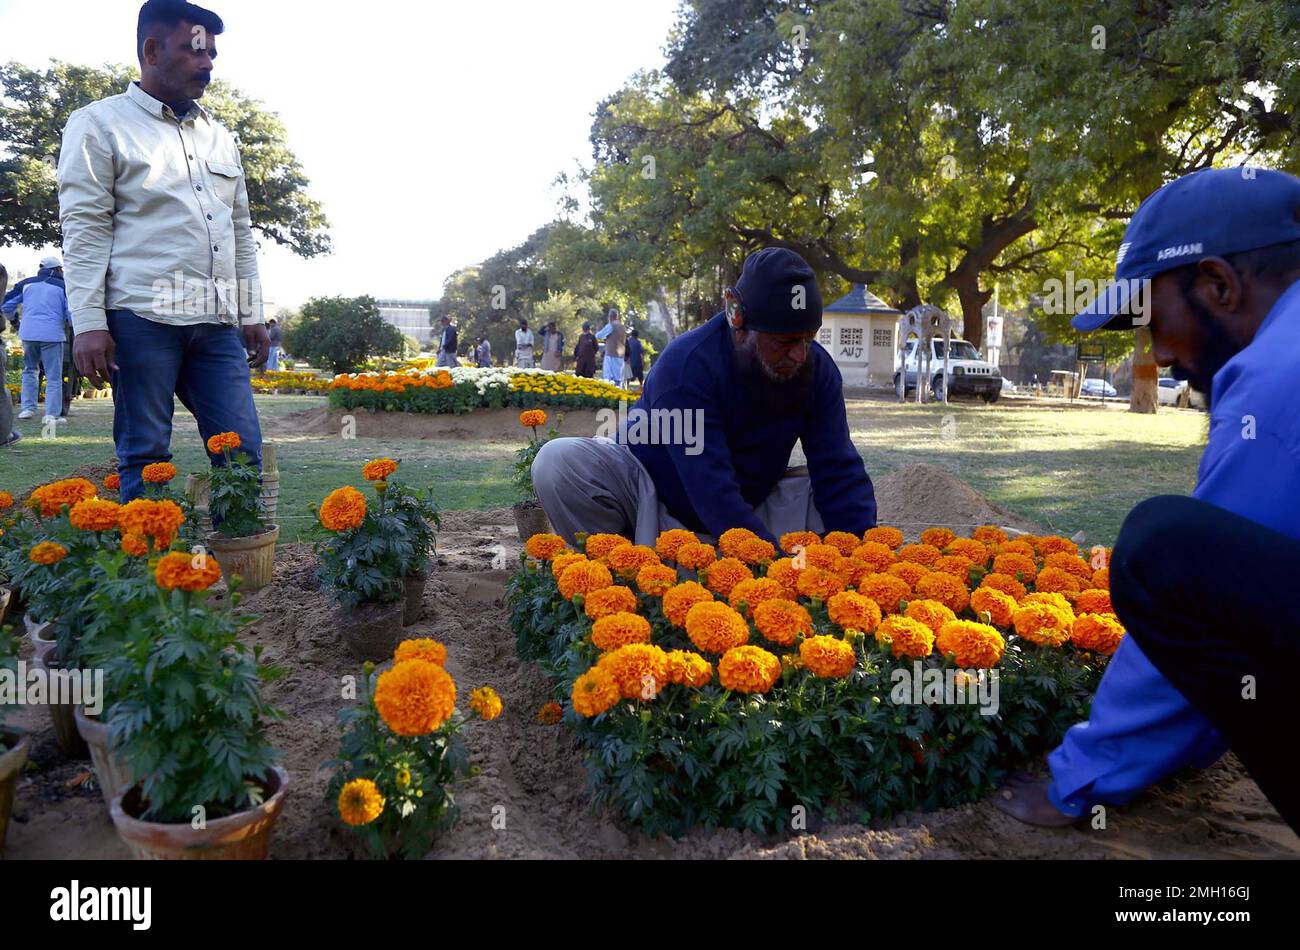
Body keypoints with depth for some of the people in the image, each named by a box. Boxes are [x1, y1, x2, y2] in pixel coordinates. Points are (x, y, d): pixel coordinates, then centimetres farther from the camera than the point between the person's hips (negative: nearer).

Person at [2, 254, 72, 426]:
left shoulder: (26, 283, 11)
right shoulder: (62, 286, 2)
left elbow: (6, 305, 11)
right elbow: (71, 314, -4)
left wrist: (14, 319, 30)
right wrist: (69, 323, 19)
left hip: (28, 334, 3)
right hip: (52, 335, -3)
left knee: (30, 370, 22)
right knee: (54, 376, 1)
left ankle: (28, 408, 16)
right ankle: (52, 414, -4)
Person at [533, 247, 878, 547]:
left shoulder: (819, 369, -12)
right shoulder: (687, 363, -28)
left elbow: (838, 471, -13)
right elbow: (711, 489, -34)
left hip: (748, 508, 5)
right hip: (655, 502, -4)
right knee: (558, 463, -29)